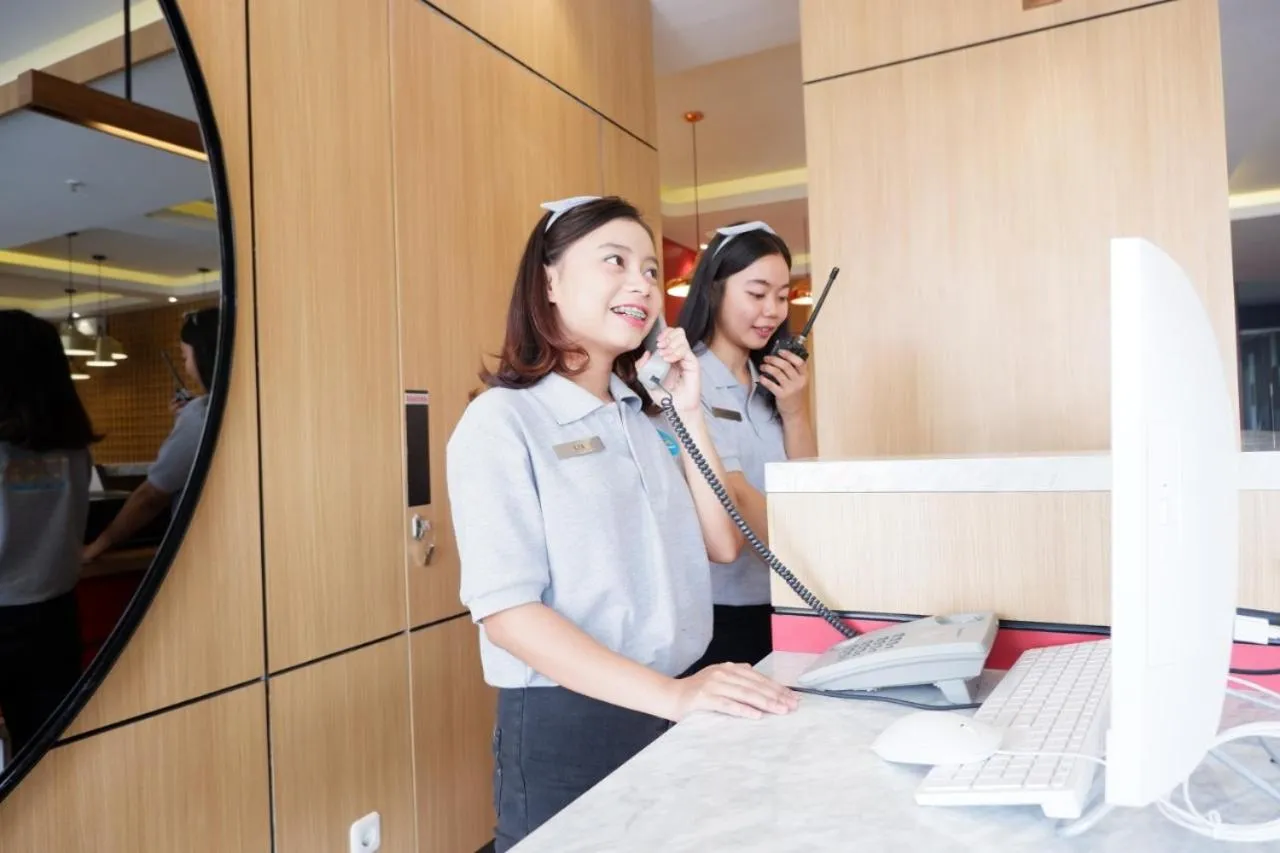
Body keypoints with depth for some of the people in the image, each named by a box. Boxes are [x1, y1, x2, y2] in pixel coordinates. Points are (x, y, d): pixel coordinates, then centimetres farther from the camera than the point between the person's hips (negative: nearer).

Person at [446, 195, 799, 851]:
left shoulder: (645, 415, 7)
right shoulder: (503, 421, -12)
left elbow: (723, 544, 5)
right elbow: (507, 611, -19)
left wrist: (688, 412, -3)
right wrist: (670, 694, -27)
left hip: (671, 716, 6)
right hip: (564, 727, -6)